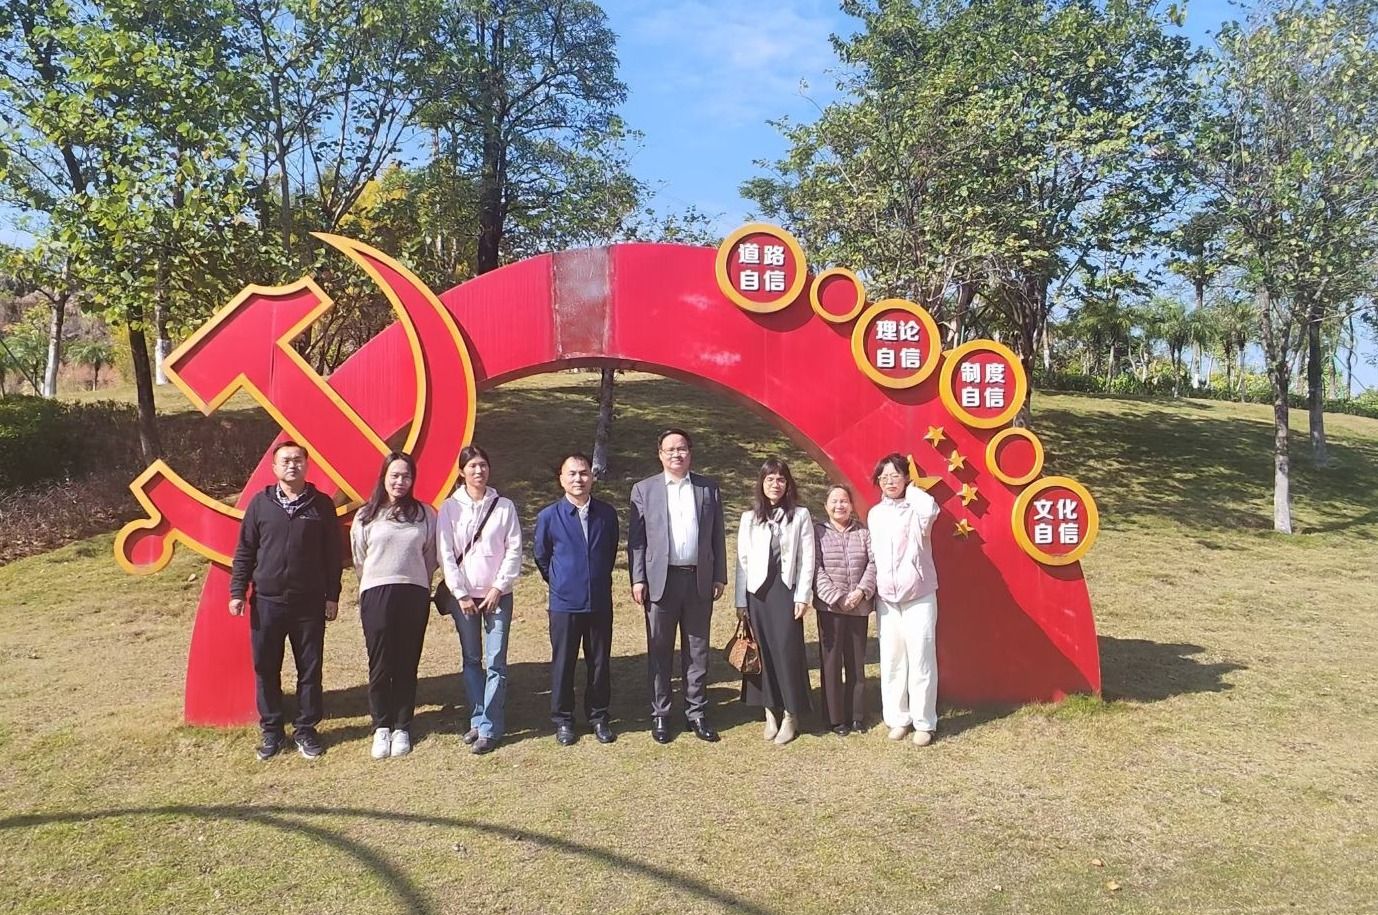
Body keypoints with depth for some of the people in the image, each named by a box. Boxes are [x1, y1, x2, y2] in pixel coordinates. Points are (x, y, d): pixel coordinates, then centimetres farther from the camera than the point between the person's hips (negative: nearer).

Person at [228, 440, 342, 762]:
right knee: (266, 669, 8)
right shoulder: (260, 503, 2)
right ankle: (271, 730, 21)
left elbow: (332, 554, 3)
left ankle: (305, 729, 20)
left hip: (309, 603, 0)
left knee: (310, 669, 6)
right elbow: (244, 551, 5)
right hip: (266, 602, 1)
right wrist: (238, 591, 0)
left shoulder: (321, 504, 1)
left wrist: (332, 596, 2)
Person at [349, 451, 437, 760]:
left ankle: (402, 728, 17)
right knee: (380, 665, 2)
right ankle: (381, 726, 16)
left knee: (407, 665, 6)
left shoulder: (425, 514, 3)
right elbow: (359, 560, 12)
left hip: (414, 595, 0)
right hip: (376, 595, 0)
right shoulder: (366, 516, 3)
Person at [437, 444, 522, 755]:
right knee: (471, 660, 8)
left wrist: (498, 588, -7)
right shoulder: (450, 508, 1)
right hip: (463, 595, 1)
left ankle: (489, 728, 1)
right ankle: (478, 720, 19)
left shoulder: (504, 506, 1)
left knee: (496, 661, -4)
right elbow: (446, 554, -1)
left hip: (497, 594, -1)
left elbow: (514, 550, 0)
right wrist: (460, 594, -6)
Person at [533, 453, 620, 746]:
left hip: (600, 601, 2)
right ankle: (563, 720, 23)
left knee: (600, 662, 10)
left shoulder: (607, 514, -1)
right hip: (564, 603, -2)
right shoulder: (549, 516, -7)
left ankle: (599, 716, 26)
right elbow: (541, 556, 8)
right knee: (563, 664, 8)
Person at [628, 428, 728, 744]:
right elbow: (635, 539, 1)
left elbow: (717, 537, 8)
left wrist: (719, 577, 4)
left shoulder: (709, 489, 7)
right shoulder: (644, 490, 3)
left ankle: (696, 712, 20)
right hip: (661, 580, -1)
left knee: (697, 650, 9)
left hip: (699, 580, 2)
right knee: (659, 651, 6)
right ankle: (660, 714, 17)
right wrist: (637, 580, -6)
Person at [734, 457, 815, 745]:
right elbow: (742, 560, 6)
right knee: (763, 651, 5)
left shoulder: (800, 515, 1)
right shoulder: (750, 518, 6)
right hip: (757, 591, 2)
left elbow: (807, 558, 0)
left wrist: (802, 596, -6)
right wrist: (741, 601, 3)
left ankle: (790, 715, 8)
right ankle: (770, 711, 16)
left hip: (786, 590, -2)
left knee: (787, 650, -3)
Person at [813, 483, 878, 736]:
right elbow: (816, 569, -7)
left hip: (859, 606, 2)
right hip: (829, 606, -2)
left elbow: (874, 563, 1)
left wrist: (861, 591, -12)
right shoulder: (817, 532, -1)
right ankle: (836, 718, 12)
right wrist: (836, 597, -14)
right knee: (831, 661, 2)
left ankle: (857, 715, 21)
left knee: (857, 660, 9)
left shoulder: (863, 531, 6)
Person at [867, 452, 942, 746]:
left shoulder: (916, 508, -4)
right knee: (891, 660, 7)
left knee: (921, 659, -1)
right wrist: (870, 589, 12)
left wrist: (910, 490, -10)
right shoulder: (875, 514, 11)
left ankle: (924, 722, 9)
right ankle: (898, 718, 19)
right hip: (886, 598, 4)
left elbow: (931, 510, -29)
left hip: (919, 596, -4)